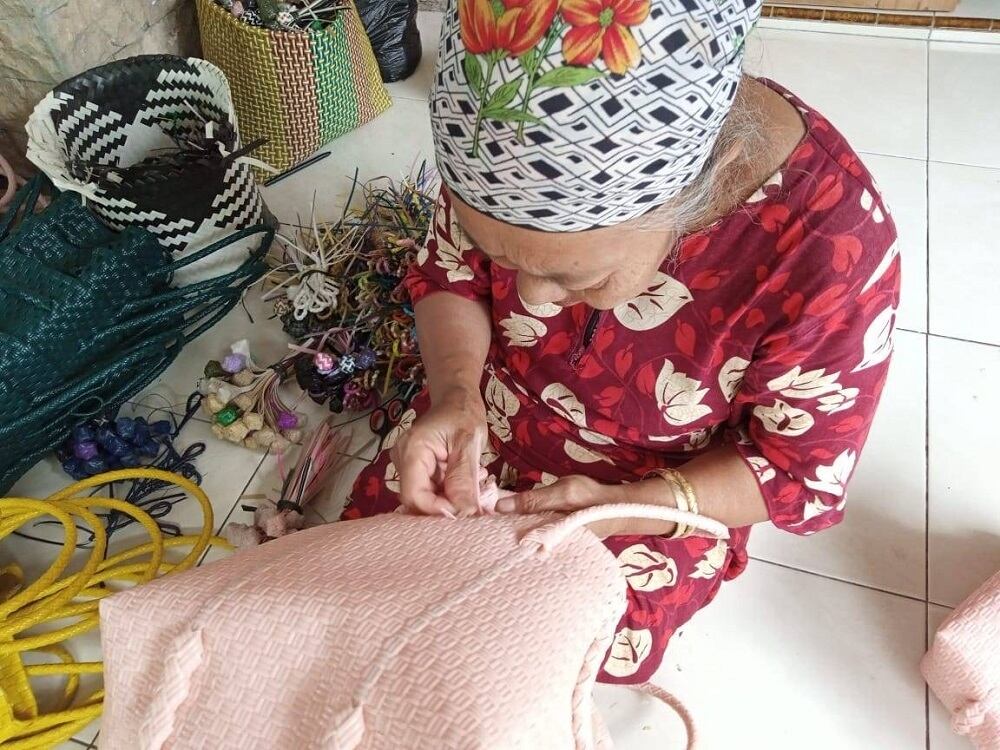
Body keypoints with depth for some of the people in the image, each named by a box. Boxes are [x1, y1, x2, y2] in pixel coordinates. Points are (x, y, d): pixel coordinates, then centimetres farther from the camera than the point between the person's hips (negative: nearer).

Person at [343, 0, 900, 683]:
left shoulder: (834, 248, -34)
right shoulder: (519, 147, -26)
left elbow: (801, 472, -18)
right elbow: (449, 269, -8)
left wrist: (619, 508, -31)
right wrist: (454, 396, -27)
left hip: (656, 499, -2)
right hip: (491, 423, 4)